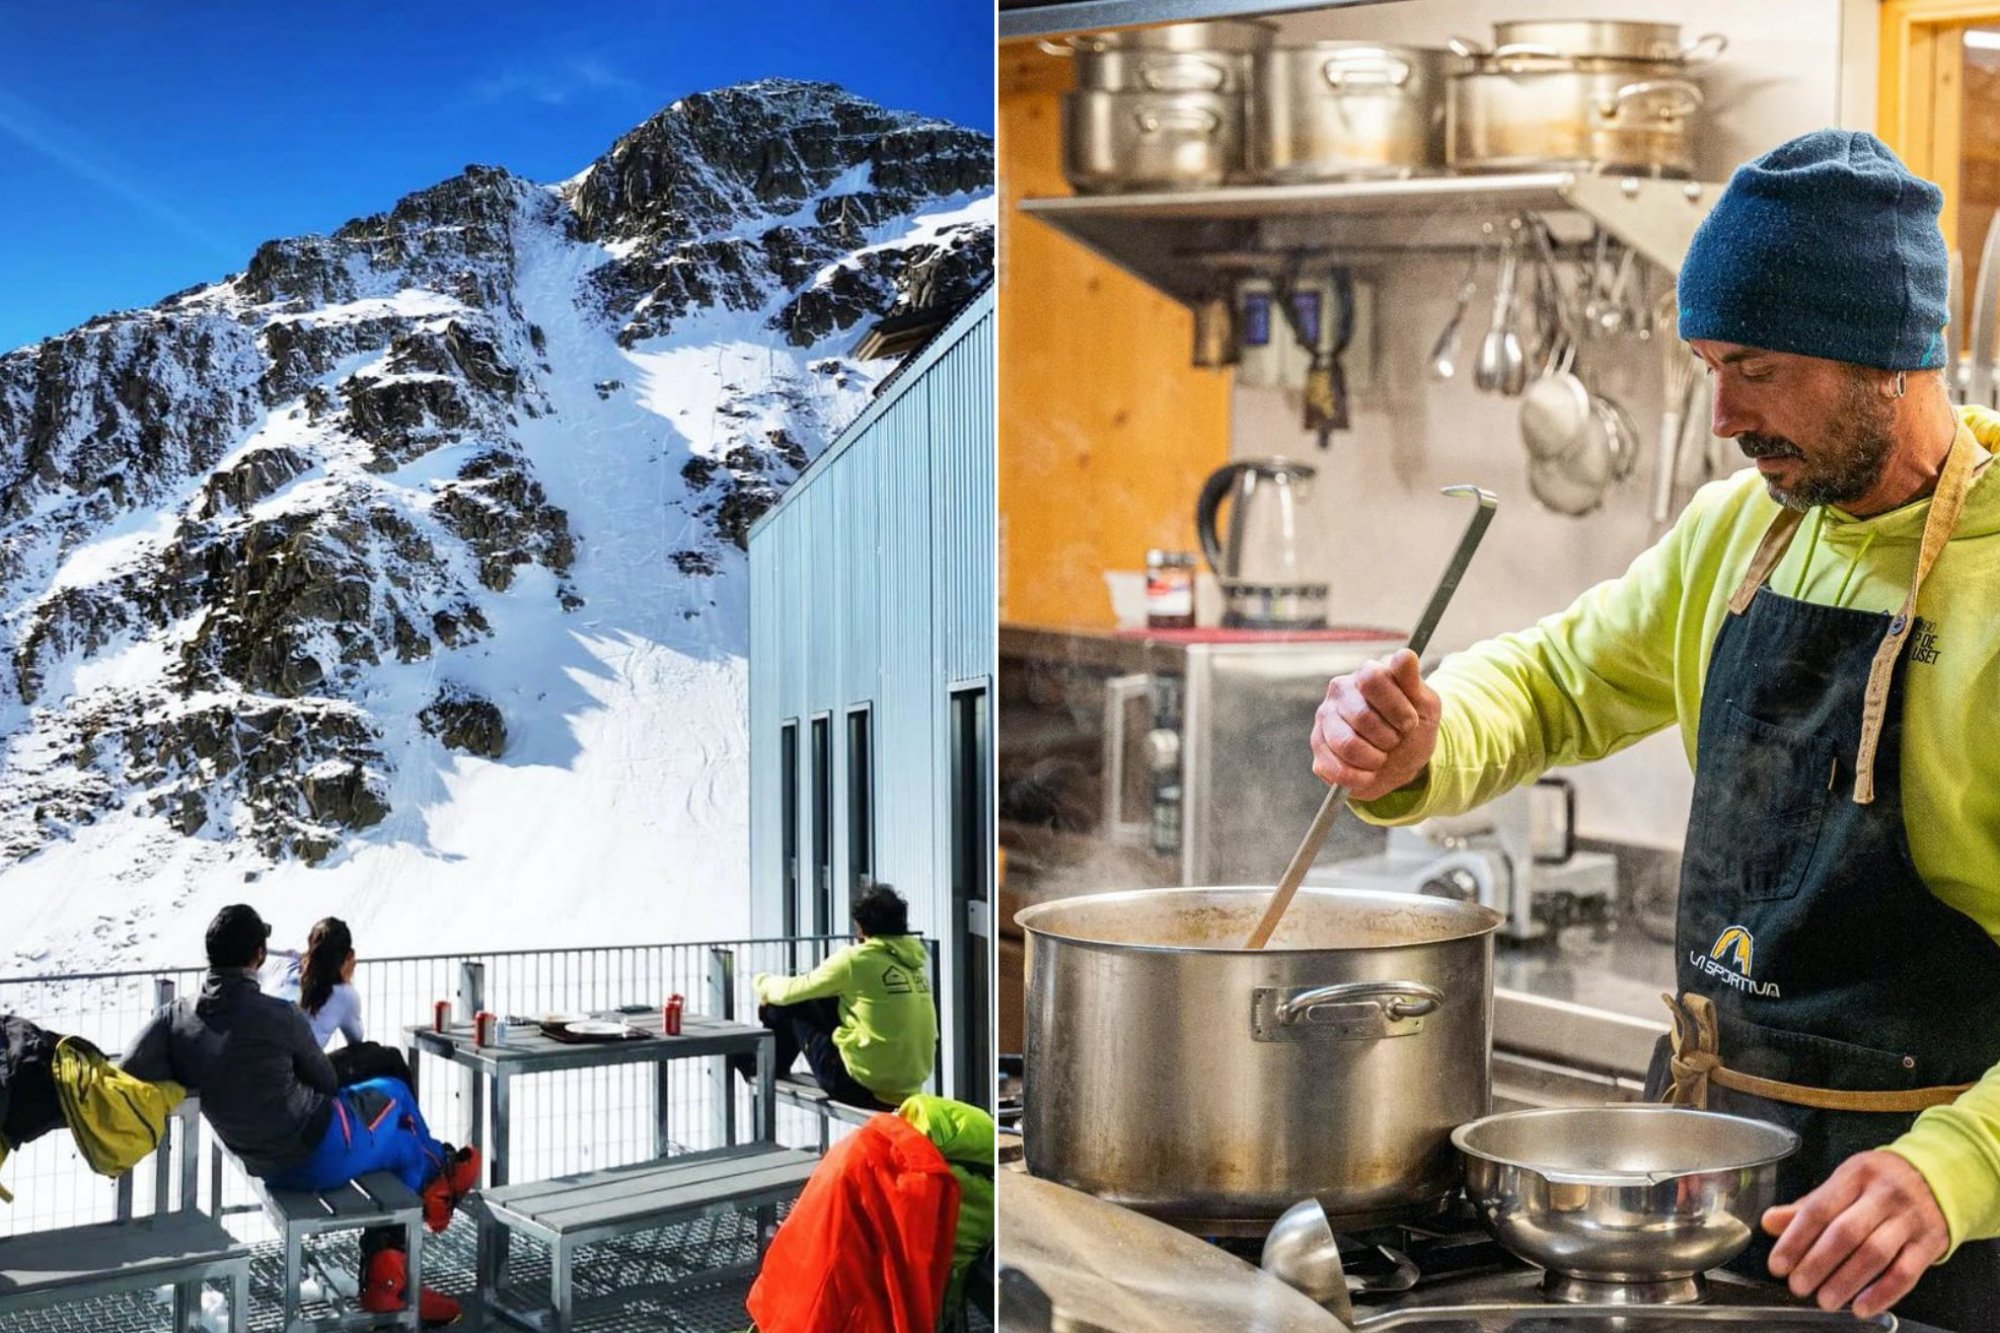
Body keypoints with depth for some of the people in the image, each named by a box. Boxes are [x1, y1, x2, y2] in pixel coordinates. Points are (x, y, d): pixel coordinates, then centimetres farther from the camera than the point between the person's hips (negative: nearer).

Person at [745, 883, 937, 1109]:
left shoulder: (857, 960, -13)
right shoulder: (911, 961, 6)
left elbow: (793, 991, -2)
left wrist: (763, 983, 22)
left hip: (862, 1084, -7)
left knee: (793, 1006, 11)